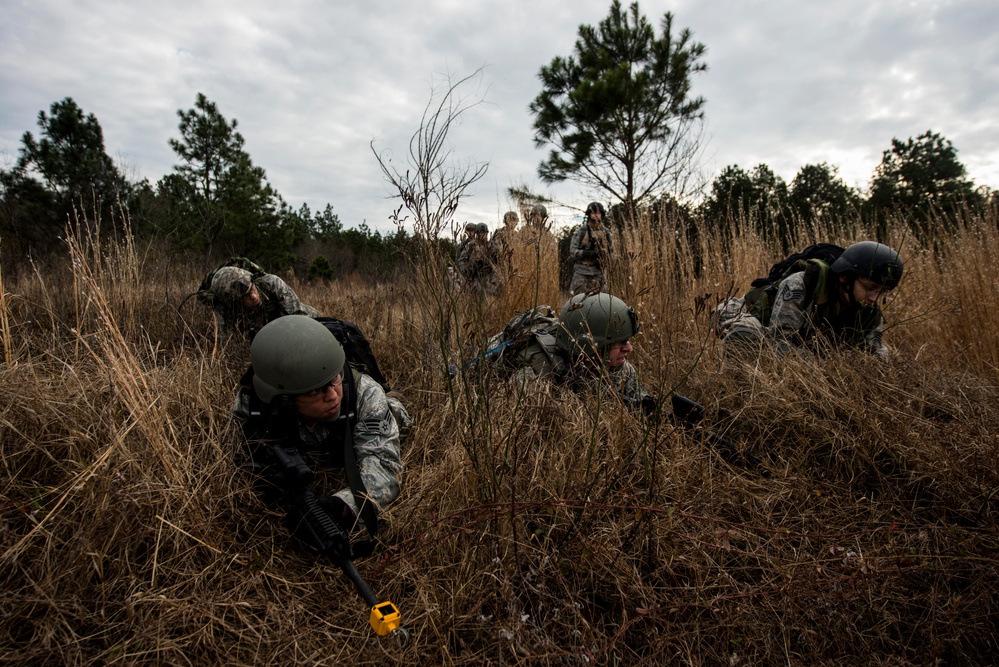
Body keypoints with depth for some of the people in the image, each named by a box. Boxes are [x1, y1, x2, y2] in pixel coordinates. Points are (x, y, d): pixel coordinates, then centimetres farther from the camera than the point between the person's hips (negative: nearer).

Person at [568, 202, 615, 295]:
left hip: (599, 273, 3)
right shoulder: (580, 231, -2)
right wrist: (588, 253, -21)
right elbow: (573, 252, -7)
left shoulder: (606, 232, 8)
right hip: (582, 273, -3)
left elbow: (611, 253, 13)